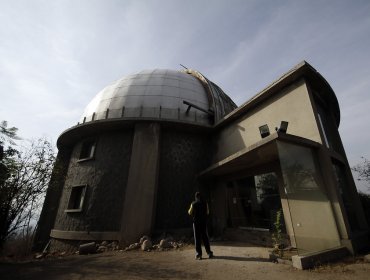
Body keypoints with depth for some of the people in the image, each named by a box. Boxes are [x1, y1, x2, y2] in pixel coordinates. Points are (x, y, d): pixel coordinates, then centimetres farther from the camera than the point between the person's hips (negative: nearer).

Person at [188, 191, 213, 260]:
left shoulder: (193, 204, -8)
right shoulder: (205, 203, 0)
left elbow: (190, 213, -4)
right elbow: (207, 212, 7)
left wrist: (189, 211, 16)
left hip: (196, 222, -2)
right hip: (204, 222, 3)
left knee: (197, 238, 5)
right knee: (205, 237, 13)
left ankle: (199, 254, 7)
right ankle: (209, 252, 17)